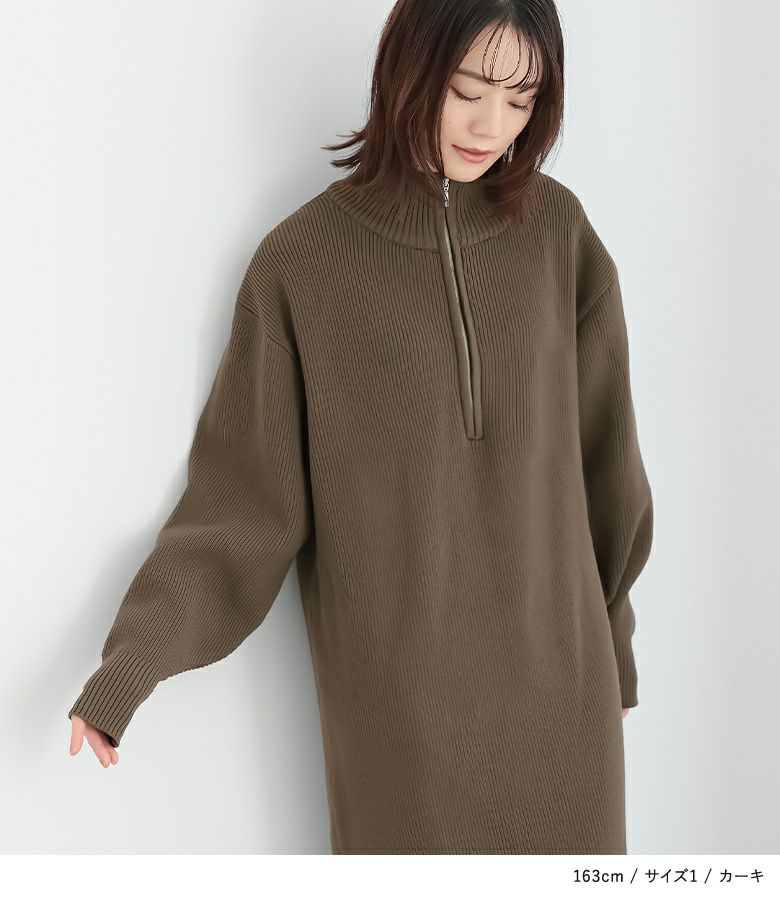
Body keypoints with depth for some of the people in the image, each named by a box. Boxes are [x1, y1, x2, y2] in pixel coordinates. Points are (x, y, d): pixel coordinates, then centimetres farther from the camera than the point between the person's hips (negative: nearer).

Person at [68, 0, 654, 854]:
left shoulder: (557, 231, -3)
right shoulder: (301, 262, -10)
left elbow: (603, 457, 4)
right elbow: (246, 496, -8)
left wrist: (611, 634, 10)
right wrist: (134, 656, -17)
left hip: (554, 664, 3)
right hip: (395, 681, -2)